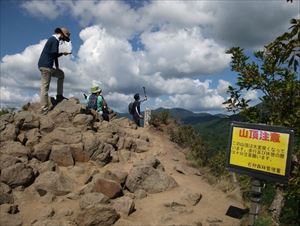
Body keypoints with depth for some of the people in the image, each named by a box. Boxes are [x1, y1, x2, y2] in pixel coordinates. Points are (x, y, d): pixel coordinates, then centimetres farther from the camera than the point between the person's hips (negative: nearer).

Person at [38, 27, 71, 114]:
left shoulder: (52, 39, 19)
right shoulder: (55, 40, -11)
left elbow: (54, 55, 22)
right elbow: (54, 55, -17)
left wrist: (57, 67, 18)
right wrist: (63, 53, 0)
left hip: (44, 65, 10)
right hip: (46, 66, -10)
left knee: (61, 74, 21)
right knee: (45, 87, -8)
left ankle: (59, 96, 17)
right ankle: (44, 110, -5)